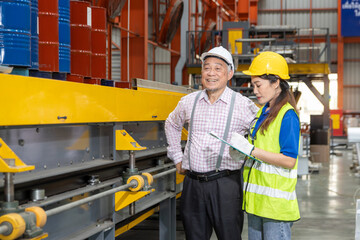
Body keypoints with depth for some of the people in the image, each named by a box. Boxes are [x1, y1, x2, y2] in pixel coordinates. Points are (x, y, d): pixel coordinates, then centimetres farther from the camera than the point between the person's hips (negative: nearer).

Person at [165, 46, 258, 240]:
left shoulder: (243, 105, -4)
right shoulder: (188, 102, 8)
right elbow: (171, 125, 27)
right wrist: (177, 158, 21)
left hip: (225, 184, -4)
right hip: (192, 183, 4)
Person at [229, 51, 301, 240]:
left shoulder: (287, 115, -13)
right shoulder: (262, 112, 14)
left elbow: (289, 161, -19)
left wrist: (250, 149, -20)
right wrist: (239, 151, 4)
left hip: (276, 203, -8)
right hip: (256, 200, 9)